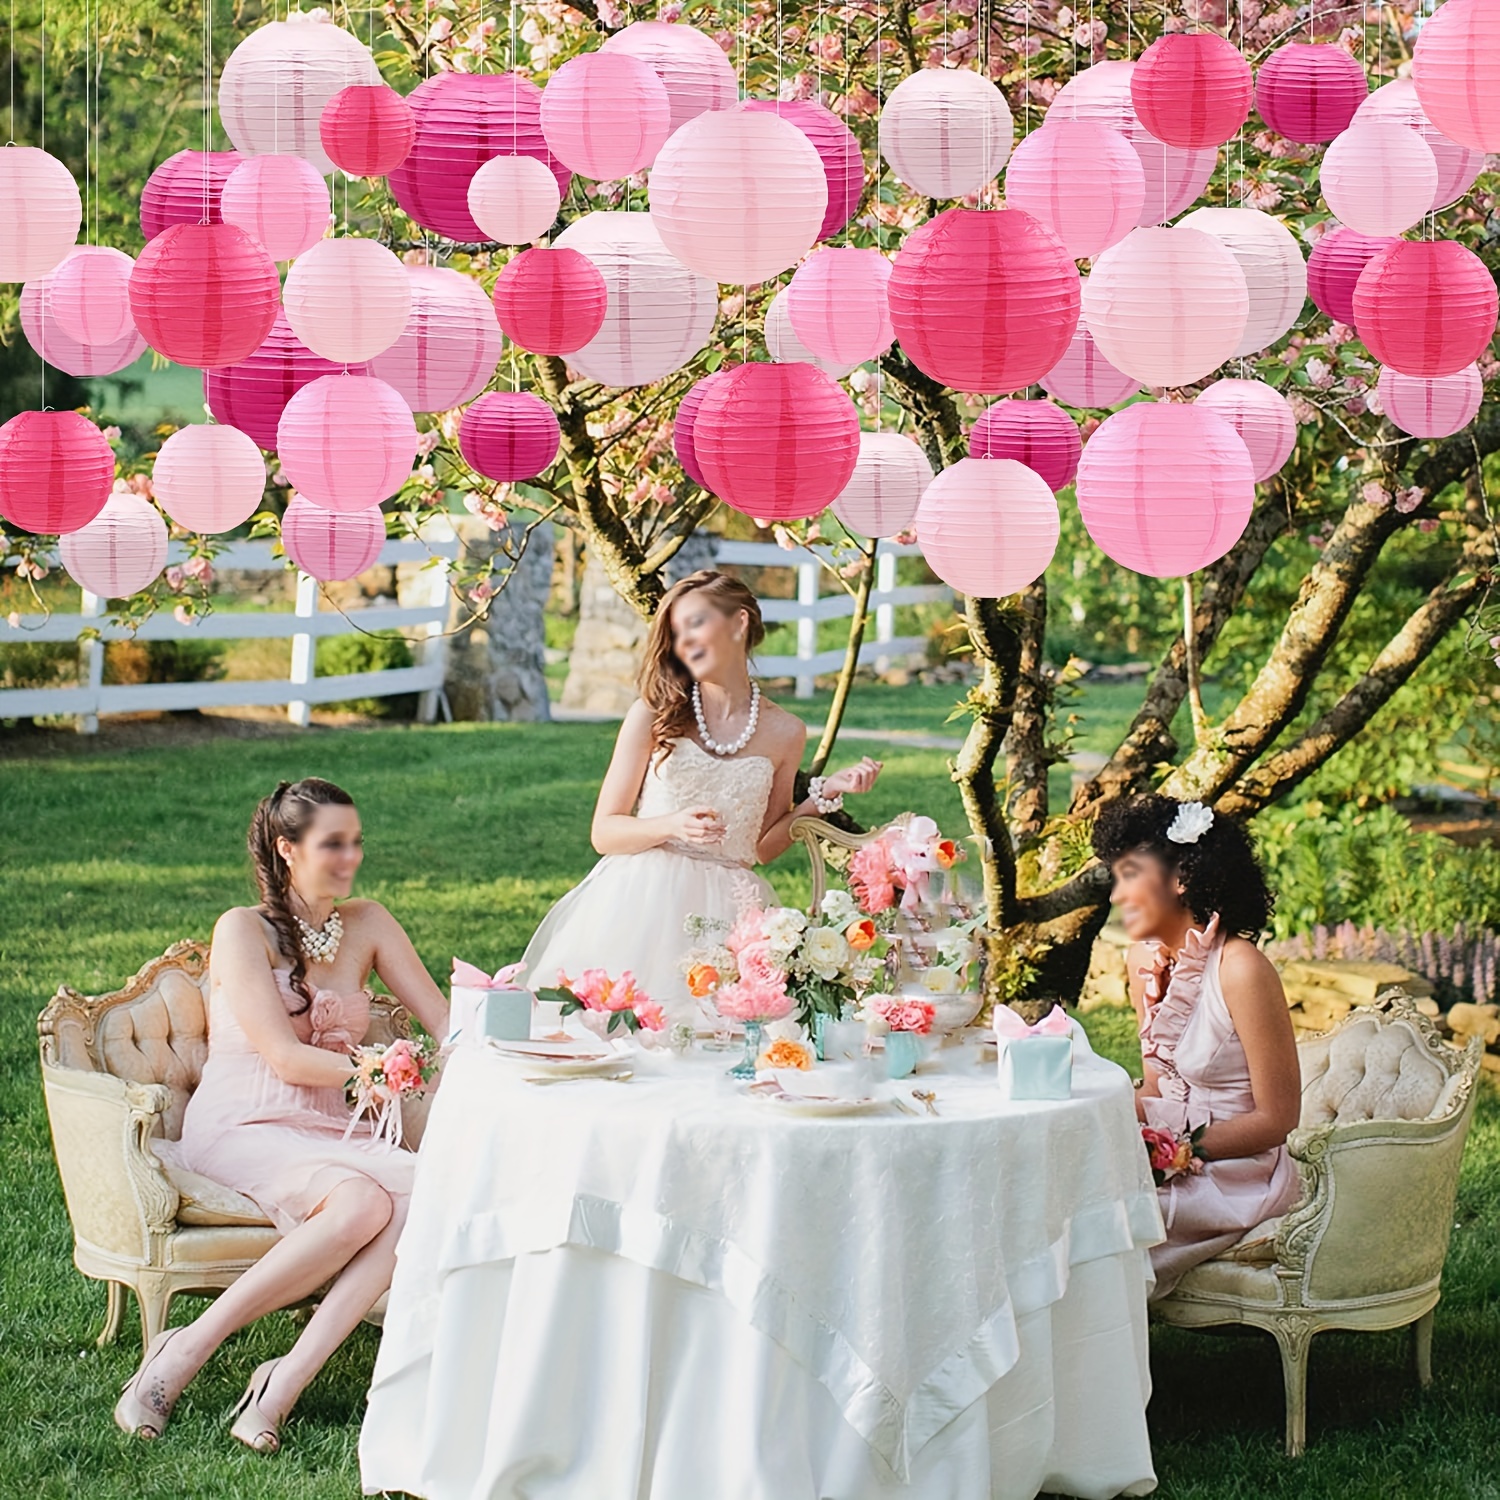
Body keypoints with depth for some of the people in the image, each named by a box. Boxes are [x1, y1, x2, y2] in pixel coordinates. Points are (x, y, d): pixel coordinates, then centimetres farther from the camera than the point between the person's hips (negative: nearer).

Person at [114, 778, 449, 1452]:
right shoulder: (244, 930, -3)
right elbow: (287, 1059, -11)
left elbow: (445, 1024, 11)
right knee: (360, 1202, -36)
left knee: (421, 1192, -31)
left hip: (329, 1132, 5)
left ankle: (286, 1380, -35)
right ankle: (184, 1351, -26)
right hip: (241, 1130, -5)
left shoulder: (366, 924, 13)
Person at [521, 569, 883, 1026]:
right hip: (641, 901, -1)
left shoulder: (785, 733, 7)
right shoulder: (653, 715, 2)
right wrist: (673, 826, -17)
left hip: (725, 910, 1)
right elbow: (604, 831, 1)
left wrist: (825, 795, 5)